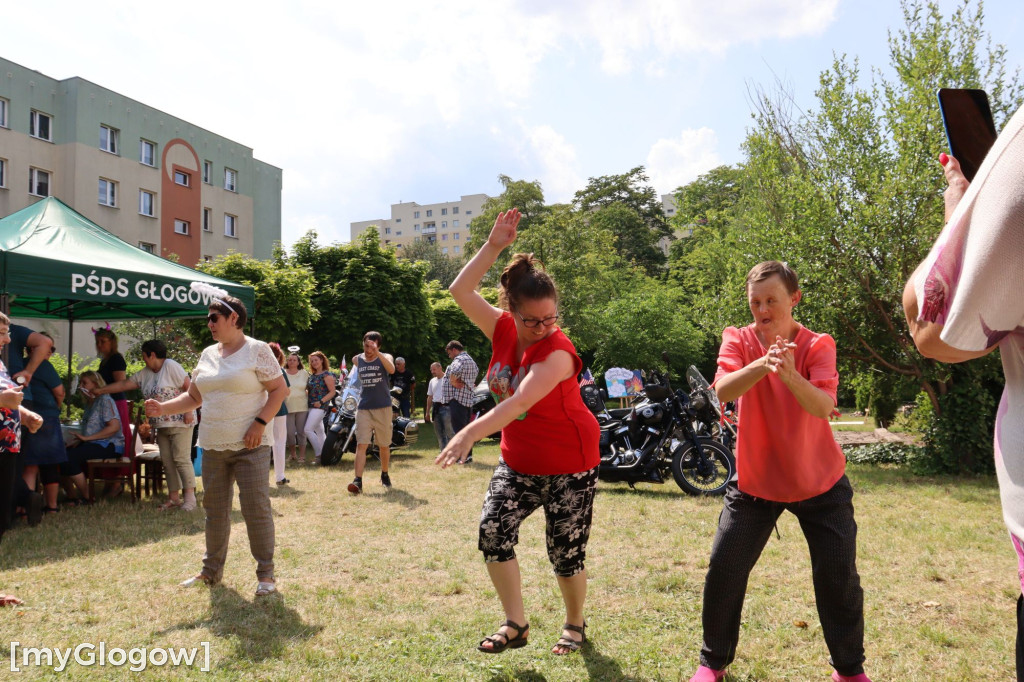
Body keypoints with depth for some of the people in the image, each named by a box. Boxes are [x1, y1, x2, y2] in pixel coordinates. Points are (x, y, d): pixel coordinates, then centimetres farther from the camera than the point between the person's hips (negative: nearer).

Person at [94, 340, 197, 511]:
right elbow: (124, 384, 21)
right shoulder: (145, 374, 15)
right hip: (162, 426, 8)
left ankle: (190, 498, -8)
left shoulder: (171, 366, -10)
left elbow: (189, 386, -14)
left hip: (180, 423, -8)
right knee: (167, 461, 6)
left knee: (182, 459, -10)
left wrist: (188, 411, -19)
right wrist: (101, 390, 20)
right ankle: (173, 498, 11)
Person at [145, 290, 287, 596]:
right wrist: (163, 408, 3)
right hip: (213, 446, 6)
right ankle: (212, 570, 27)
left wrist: (260, 422, -17)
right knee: (214, 510, 14)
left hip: (249, 446, -6)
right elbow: (194, 396, 18)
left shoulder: (257, 350, -5)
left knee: (256, 508, -6)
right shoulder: (208, 354, 14)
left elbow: (279, 389, -8)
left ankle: (266, 573, 6)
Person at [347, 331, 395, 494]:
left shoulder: (385, 357, -2)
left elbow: (391, 369, -27)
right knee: (361, 444, -10)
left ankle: (385, 475, 29)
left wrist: (377, 353, -34)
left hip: (383, 408, -1)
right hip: (363, 408, 2)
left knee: (384, 445, 10)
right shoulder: (357, 360, 8)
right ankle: (358, 481, -15)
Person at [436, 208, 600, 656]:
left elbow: (522, 401, -39)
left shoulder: (558, 351, -25)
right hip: (517, 461, 6)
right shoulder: (503, 330, -6)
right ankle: (515, 624, 8)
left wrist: (472, 432, -49)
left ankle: (575, 624, 30)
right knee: (493, 531, -9)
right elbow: (460, 291, -9)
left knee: (565, 552, 3)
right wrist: (493, 246, -18)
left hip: (569, 464, -5)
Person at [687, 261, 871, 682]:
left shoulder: (818, 346, -11)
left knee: (839, 577, 1)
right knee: (724, 569, -2)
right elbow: (723, 391, -27)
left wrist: (789, 374, -47)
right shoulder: (738, 340, -7)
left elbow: (824, 406, -28)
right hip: (755, 481, 1)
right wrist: (760, 364, -45)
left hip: (820, 483, 0)